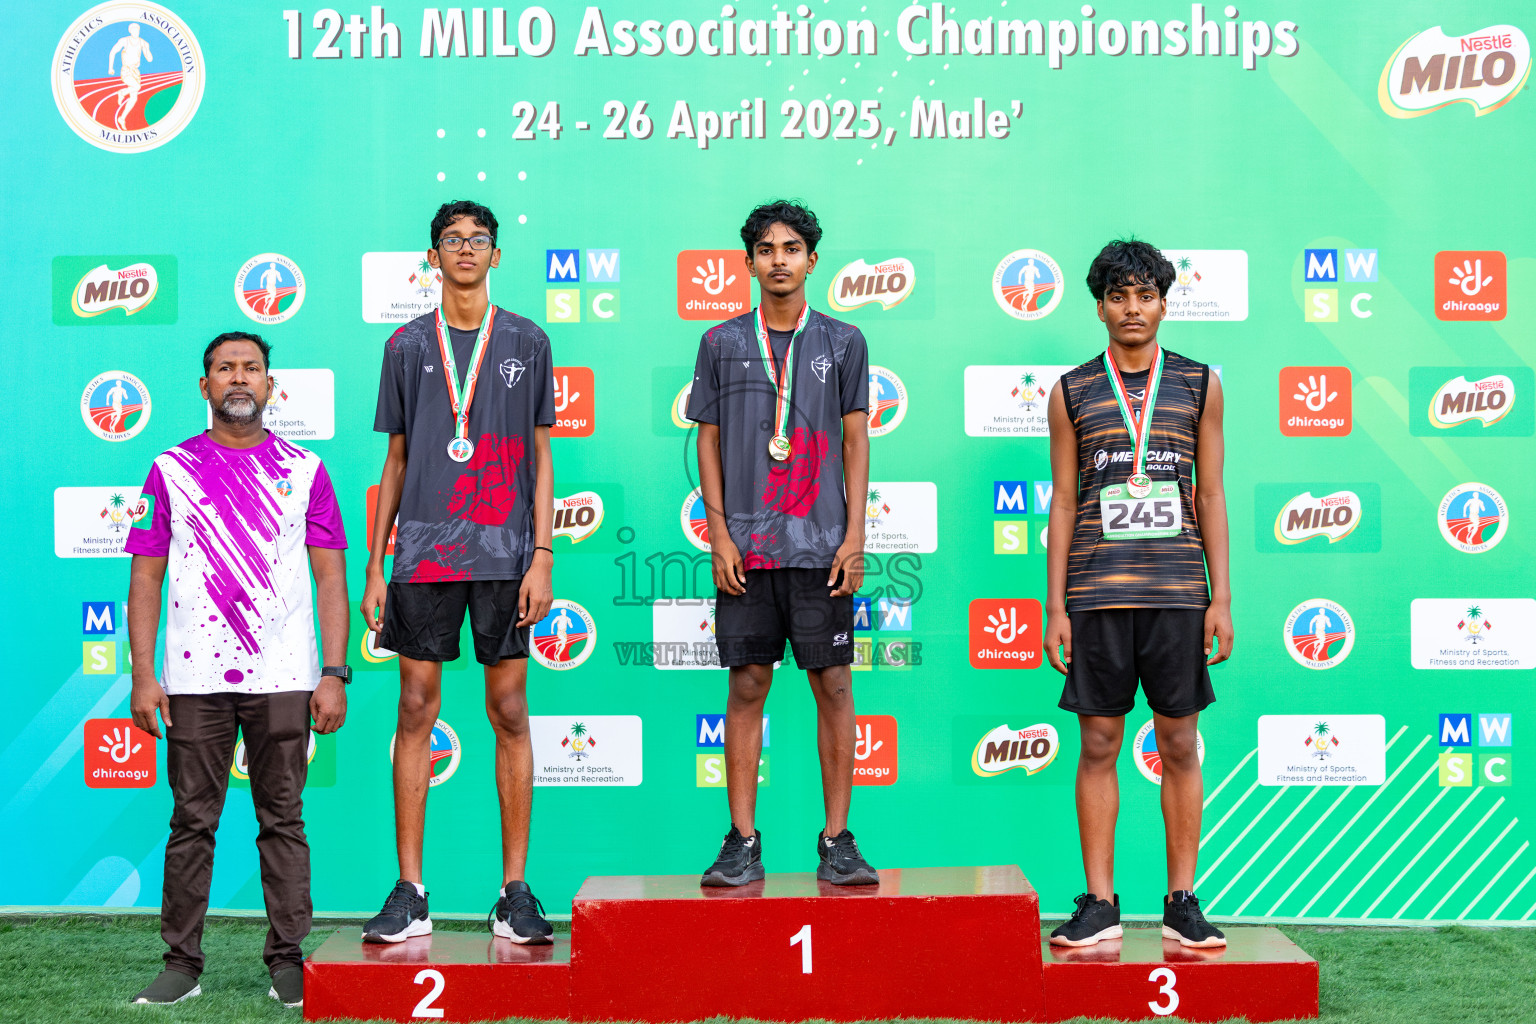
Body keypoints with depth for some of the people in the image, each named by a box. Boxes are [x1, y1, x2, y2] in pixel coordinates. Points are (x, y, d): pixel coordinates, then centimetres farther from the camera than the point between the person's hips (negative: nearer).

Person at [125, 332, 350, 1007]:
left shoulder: (304, 469, 7)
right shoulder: (171, 469, 8)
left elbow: (330, 576, 6)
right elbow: (145, 578, 7)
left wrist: (334, 673, -2)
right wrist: (142, 675, -2)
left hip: (284, 678, 0)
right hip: (194, 677, 0)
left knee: (283, 821, 3)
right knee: (192, 822, 4)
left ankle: (287, 959, 10)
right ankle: (182, 963, 12)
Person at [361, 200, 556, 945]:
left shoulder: (526, 343, 8)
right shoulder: (408, 345, 10)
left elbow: (540, 458, 7)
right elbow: (394, 464, 12)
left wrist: (542, 555, -3)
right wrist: (374, 568, 7)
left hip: (504, 551, -1)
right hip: (424, 552, 1)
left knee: (510, 713, 1)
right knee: (416, 710, 0)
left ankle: (515, 892, 7)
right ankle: (410, 892, 7)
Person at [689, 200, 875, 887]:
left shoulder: (843, 342, 9)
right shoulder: (722, 343, 9)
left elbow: (856, 442, 7)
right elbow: (709, 442, 9)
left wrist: (855, 535, -2)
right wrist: (718, 535, -1)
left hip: (821, 545, 0)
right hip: (746, 544, 0)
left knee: (833, 685, 0)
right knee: (747, 686, 2)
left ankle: (837, 841, 7)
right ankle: (742, 843, 8)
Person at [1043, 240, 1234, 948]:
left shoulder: (1199, 385, 9)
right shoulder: (1072, 391, 8)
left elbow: (1211, 496, 8)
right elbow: (1063, 502, 8)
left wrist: (1221, 599, 1)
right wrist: (1056, 606, 2)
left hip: (1177, 590, 0)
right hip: (1097, 592, 0)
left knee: (1179, 744, 3)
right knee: (1098, 744, 1)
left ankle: (1182, 901, 11)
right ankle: (1099, 904, 8)